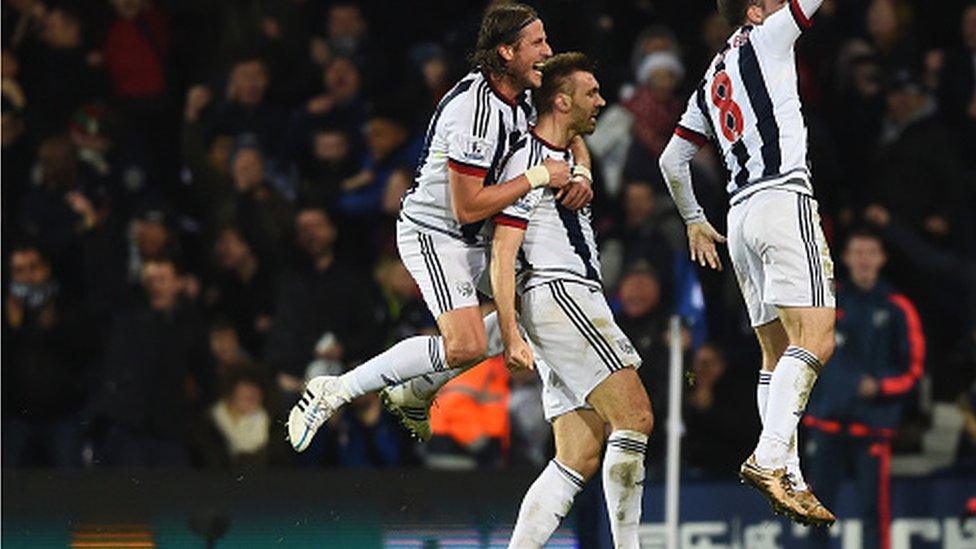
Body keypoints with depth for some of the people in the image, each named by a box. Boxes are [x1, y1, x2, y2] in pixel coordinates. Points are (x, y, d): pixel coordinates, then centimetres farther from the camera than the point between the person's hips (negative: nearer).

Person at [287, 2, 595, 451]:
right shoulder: (476, 110, -26)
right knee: (466, 345, -24)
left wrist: (579, 175, 0)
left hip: (474, 239, 10)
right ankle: (334, 393, -14)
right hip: (433, 233, -10)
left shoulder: (520, 96, 3)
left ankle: (415, 395, 24)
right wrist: (539, 176, -22)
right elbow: (467, 207, -25)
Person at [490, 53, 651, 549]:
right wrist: (511, 336, -20)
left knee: (580, 459, 2)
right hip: (557, 295, -10)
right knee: (635, 415, -17)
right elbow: (502, 254, -14)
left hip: (575, 300, 10)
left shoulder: (565, 156, 23)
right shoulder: (530, 160, -7)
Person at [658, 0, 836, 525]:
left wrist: (694, 221, 38)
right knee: (815, 340, -16)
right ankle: (770, 457, -30)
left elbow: (672, 159, 27)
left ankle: (788, 477, 0)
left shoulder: (710, 83, 22)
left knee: (779, 353, 8)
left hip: (740, 215, 8)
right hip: (784, 199, -8)